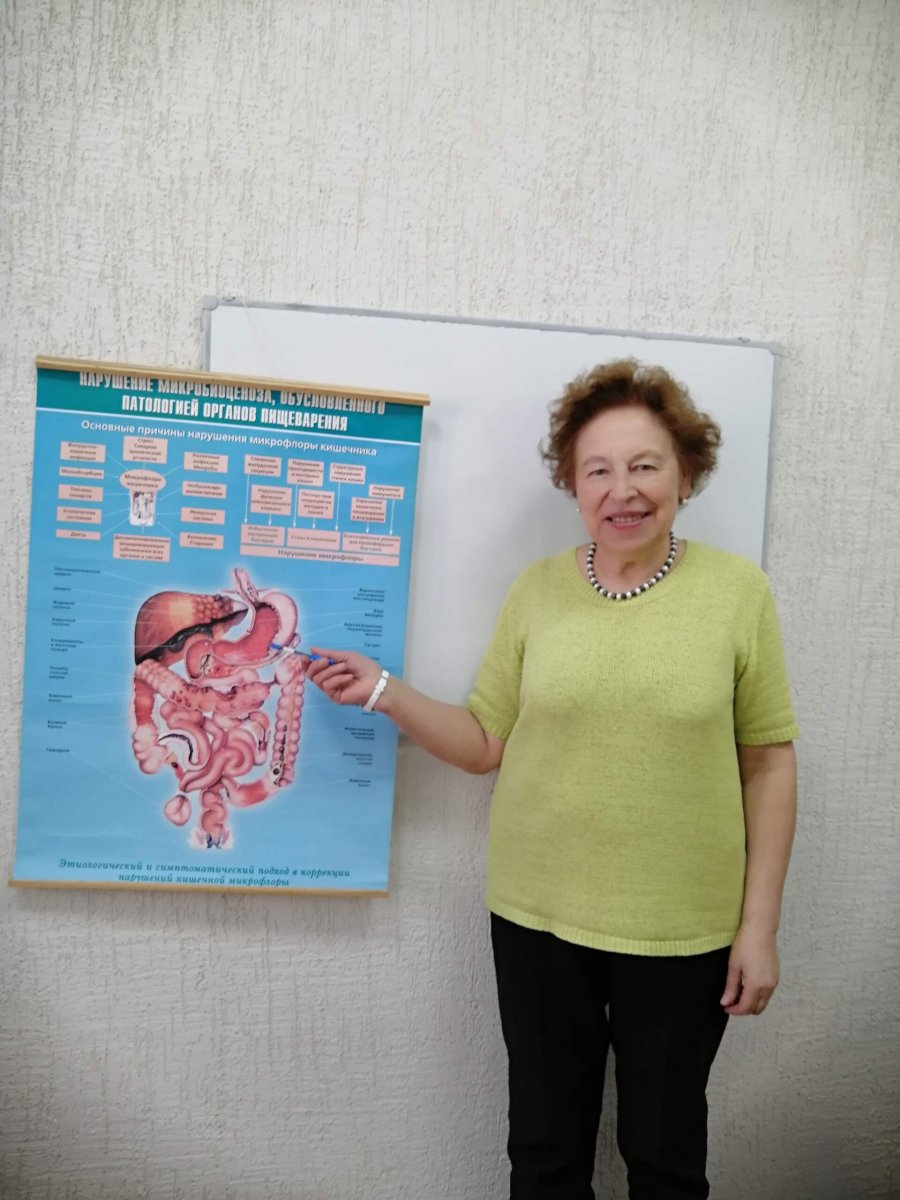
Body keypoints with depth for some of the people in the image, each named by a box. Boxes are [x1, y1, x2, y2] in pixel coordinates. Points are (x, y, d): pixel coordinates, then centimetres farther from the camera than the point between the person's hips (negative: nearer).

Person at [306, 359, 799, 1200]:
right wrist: (384, 693, -12)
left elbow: (769, 764, -4)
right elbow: (485, 746, 0)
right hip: (538, 918, 2)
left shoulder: (736, 591, -8)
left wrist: (759, 924, -4)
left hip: (684, 931, -1)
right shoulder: (536, 591, -3)